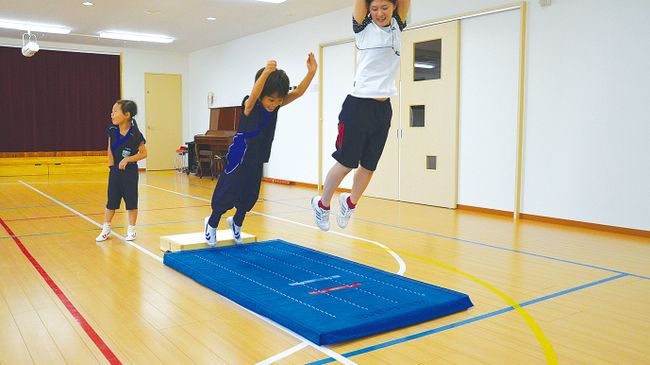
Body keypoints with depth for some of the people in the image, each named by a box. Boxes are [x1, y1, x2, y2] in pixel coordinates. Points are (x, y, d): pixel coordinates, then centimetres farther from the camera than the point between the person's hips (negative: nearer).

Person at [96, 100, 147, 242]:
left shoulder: (135, 134, -17)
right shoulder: (112, 131, -4)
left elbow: (143, 153, -11)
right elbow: (110, 149, 9)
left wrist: (128, 159, -20)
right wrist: (111, 164, 2)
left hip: (130, 171, -4)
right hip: (115, 170, 4)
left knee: (131, 202, 6)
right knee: (111, 201, 11)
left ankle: (131, 230, 20)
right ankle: (106, 229, 23)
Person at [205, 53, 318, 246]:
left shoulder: (276, 105, -6)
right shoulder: (249, 105, -22)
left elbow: (298, 92, -18)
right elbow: (253, 95, -46)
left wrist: (311, 72, -33)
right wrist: (266, 73, -61)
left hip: (258, 159, 6)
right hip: (239, 158, -6)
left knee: (250, 195, 15)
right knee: (228, 192, 2)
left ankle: (236, 222, 40)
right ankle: (212, 223, 27)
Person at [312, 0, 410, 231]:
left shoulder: (397, 27, 12)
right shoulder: (363, 27, 1)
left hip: (383, 109, 5)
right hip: (358, 106, -4)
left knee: (369, 167, 10)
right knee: (346, 163, -1)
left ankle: (350, 203, 34)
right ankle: (322, 204, 20)